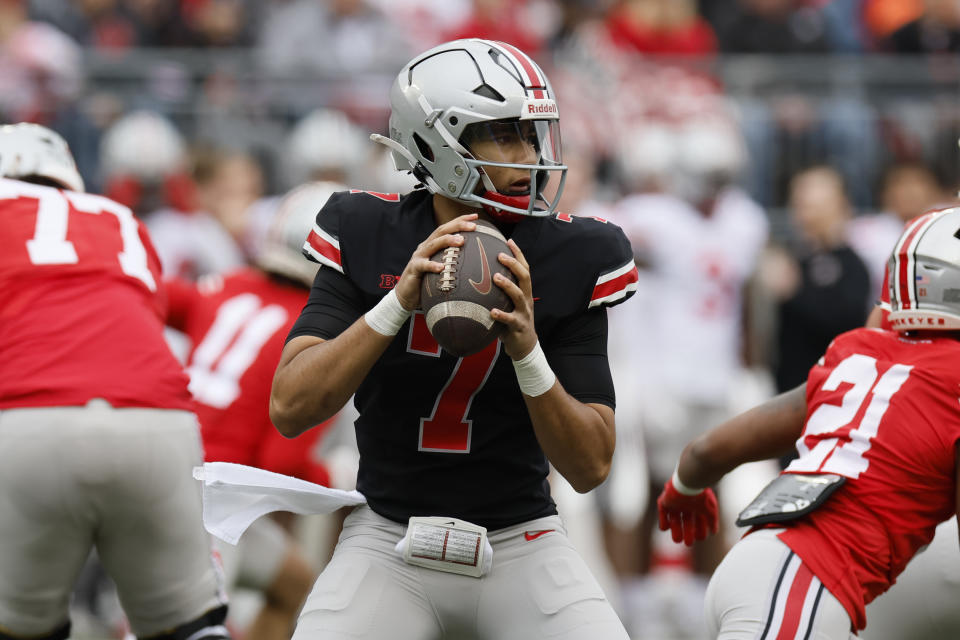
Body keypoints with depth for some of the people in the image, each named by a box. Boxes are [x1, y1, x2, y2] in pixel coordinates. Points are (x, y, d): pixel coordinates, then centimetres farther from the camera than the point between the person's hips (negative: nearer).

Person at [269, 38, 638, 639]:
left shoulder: (571, 258, -7)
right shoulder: (366, 238, -6)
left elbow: (590, 467, -8)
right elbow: (290, 408, -15)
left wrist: (527, 352, -26)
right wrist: (400, 301, -26)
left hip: (520, 544, 0)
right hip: (389, 539, 0)